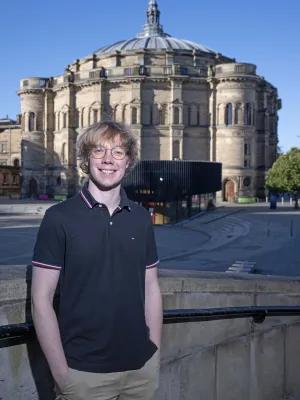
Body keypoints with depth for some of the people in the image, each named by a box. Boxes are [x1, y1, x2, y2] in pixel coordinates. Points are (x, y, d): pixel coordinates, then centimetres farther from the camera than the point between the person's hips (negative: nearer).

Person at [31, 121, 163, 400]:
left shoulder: (141, 218, 4)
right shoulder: (59, 218, -9)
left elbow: (151, 288, 9)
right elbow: (41, 300, -9)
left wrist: (155, 353, 6)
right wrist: (61, 372, -11)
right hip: (84, 372, -3)